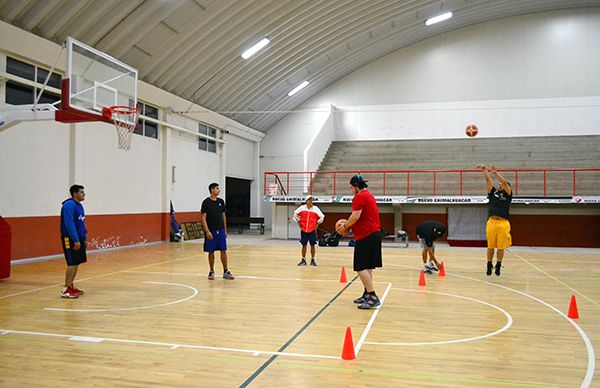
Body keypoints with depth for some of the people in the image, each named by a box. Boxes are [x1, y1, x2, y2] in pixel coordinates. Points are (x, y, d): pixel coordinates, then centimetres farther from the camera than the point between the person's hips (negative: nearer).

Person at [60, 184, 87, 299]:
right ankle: (66, 290, -3)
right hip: (70, 239, -9)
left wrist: (84, 238, 16)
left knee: (76, 263, 12)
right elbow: (69, 224, -22)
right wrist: (76, 240, -24)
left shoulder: (79, 205, 15)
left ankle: (71, 286, 21)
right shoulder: (69, 205, -15)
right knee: (72, 263, -9)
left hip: (78, 238, 9)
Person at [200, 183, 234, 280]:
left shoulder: (221, 201, 8)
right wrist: (207, 231, -16)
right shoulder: (206, 202, -7)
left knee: (223, 251, 3)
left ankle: (225, 272, 10)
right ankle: (212, 272, 17)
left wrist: (225, 230, 10)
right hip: (211, 231, -4)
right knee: (211, 252, 4)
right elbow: (203, 218, -9)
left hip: (221, 231, 4)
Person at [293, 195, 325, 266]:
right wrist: (299, 222, 6)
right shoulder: (302, 208, -3)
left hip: (312, 231, 0)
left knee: (312, 245, 2)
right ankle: (303, 260, 15)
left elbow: (321, 217, 7)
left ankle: (312, 260, 11)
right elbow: (295, 214, 11)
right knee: (304, 245, 6)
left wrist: (317, 224, 2)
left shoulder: (315, 209, -4)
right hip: (303, 230, 1)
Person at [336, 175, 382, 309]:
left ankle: (373, 297, -12)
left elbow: (355, 216, -19)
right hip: (375, 233, 10)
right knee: (368, 267, 14)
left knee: (361, 268, -9)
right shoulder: (369, 195, 20)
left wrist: (345, 226, -3)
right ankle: (367, 295, 21)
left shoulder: (359, 197, -11)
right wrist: (349, 227, 18)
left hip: (365, 236, -10)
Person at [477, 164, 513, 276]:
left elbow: (504, 182, -3)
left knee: (501, 247, 3)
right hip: (491, 222, 2)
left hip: (503, 223, -2)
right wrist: (484, 169, 2)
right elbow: (488, 180, 10)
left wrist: (495, 172, -4)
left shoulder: (507, 194, 11)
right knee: (490, 246, 6)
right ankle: (489, 266, 19)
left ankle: (498, 266, 17)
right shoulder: (493, 192, 18)